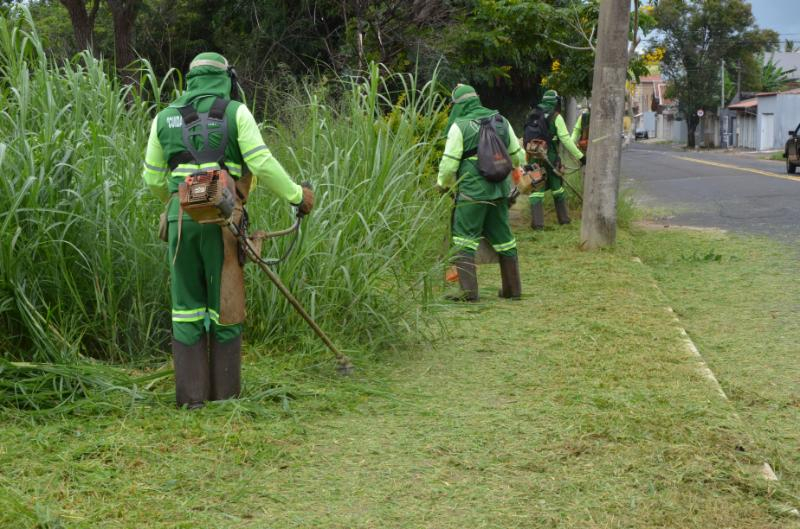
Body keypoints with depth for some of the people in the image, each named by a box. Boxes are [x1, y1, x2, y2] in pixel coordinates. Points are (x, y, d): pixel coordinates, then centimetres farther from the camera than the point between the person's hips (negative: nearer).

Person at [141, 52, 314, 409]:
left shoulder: (165, 118, 15)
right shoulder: (235, 112, 4)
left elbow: (153, 179, 18)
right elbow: (262, 164, -6)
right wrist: (296, 195, 6)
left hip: (180, 219, 3)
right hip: (221, 219, -2)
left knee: (187, 304, 8)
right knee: (224, 300, 8)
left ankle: (190, 392, 7)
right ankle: (224, 389, 13)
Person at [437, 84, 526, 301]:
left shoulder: (460, 126, -8)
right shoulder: (501, 122, 10)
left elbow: (449, 163, -8)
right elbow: (518, 156, 16)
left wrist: (443, 184, 10)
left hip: (472, 192, -6)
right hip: (500, 190, 6)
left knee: (465, 239, 0)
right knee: (503, 238, 15)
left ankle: (468, 290, -9)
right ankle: (513, 289, 22)